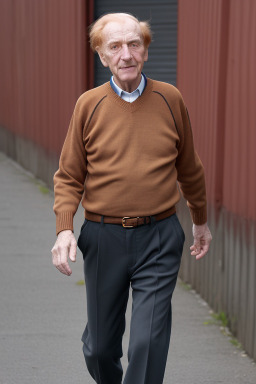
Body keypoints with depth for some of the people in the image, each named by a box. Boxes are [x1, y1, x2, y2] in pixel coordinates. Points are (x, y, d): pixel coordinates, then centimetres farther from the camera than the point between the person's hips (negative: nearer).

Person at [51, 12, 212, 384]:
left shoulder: (170, 100, 1)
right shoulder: (89, 104, -1)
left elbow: (189, 169, 15)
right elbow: (69, 177, 4)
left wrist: (201, 221, 24)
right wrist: (64, 229, -10)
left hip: (159, 239, -1)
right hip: (103, 238, 1)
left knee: (149, 342, -12)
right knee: (99, 346, 12)